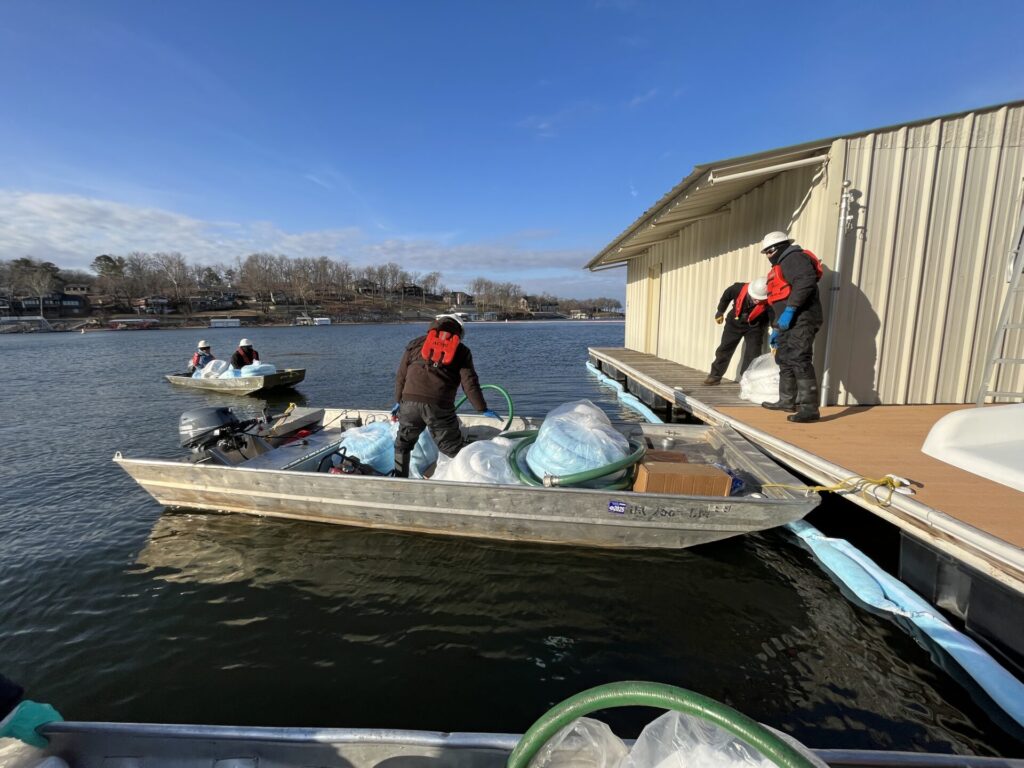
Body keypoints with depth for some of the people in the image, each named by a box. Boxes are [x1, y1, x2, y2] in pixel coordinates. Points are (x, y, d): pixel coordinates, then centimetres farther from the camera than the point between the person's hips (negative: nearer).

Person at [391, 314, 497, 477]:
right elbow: (470, 383, 6)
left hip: (410, 402, 2)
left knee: (402, 444, 21)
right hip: (440, 407, -2)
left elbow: (400, 376, 19)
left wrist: (398, 401, 29)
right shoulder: (461, 351, 13)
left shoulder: (415, 344, 19)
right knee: (454, 448, 8)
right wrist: (483, 409, 12)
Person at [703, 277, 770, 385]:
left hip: (754, 326, -1)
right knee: (725, 349, 5)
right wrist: (720, 312, 6)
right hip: (735, 322, 1)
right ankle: (715, 375, 16)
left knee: (753, 353, -12)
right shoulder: (738, 288, -30)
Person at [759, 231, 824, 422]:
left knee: (800, 362, -16)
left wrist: (790, 310, -26)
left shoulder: (794, 258, -4)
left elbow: (805, 282, -23)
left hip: (800, 320, -11)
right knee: (784, 361, 15)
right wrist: (776, 329, 26)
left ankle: (809, 409, -18)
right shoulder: (782, 265, 28)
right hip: (788, 322, 11)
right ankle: (787, 401, 25)